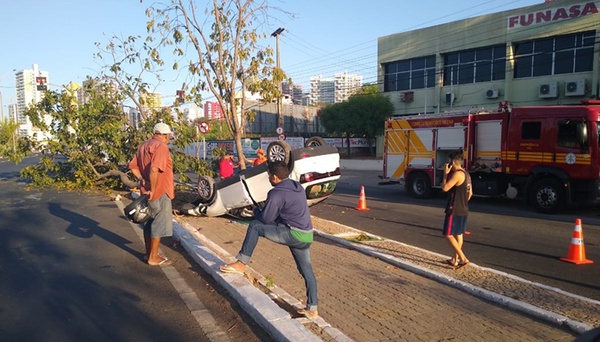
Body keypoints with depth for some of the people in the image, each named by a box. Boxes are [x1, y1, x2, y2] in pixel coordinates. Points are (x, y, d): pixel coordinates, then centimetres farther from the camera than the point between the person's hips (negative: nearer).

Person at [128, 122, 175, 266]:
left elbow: (133, 165, 13)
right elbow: (154, 169, -29)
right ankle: (153, 257, 7)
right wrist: (153, 189, -22)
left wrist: (142, 179, 3)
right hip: (160, 192, -9)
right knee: (159, 224, 0)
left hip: (147, 191, 9)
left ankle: (148, 253, 28)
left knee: (150, 222, 18)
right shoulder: (161, 147, -16)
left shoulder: (144, 145, 14)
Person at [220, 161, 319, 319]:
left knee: (255, 226, -2)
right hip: (307, 236, 9)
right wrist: (264, 211, 20)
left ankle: (241, 263, 2)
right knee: (307, 271, 16)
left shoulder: (276, 193, -12)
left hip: (293, 234, -9)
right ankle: (312, 309, 23)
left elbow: (266, 219, -9)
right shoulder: (298, 187, 14)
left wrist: (256, 210, 12)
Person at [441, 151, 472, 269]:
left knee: (448, 235, -5)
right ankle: (455, 259, 23)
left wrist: (445, 173, -13)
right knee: (458, 234, 15)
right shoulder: (466, 174, 12)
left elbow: (445, 188, -23)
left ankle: (463, 259, -10)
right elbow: (470, 193, 18)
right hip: (464, 210, 10)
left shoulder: (457, 174, -19)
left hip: (454, 210, -10)